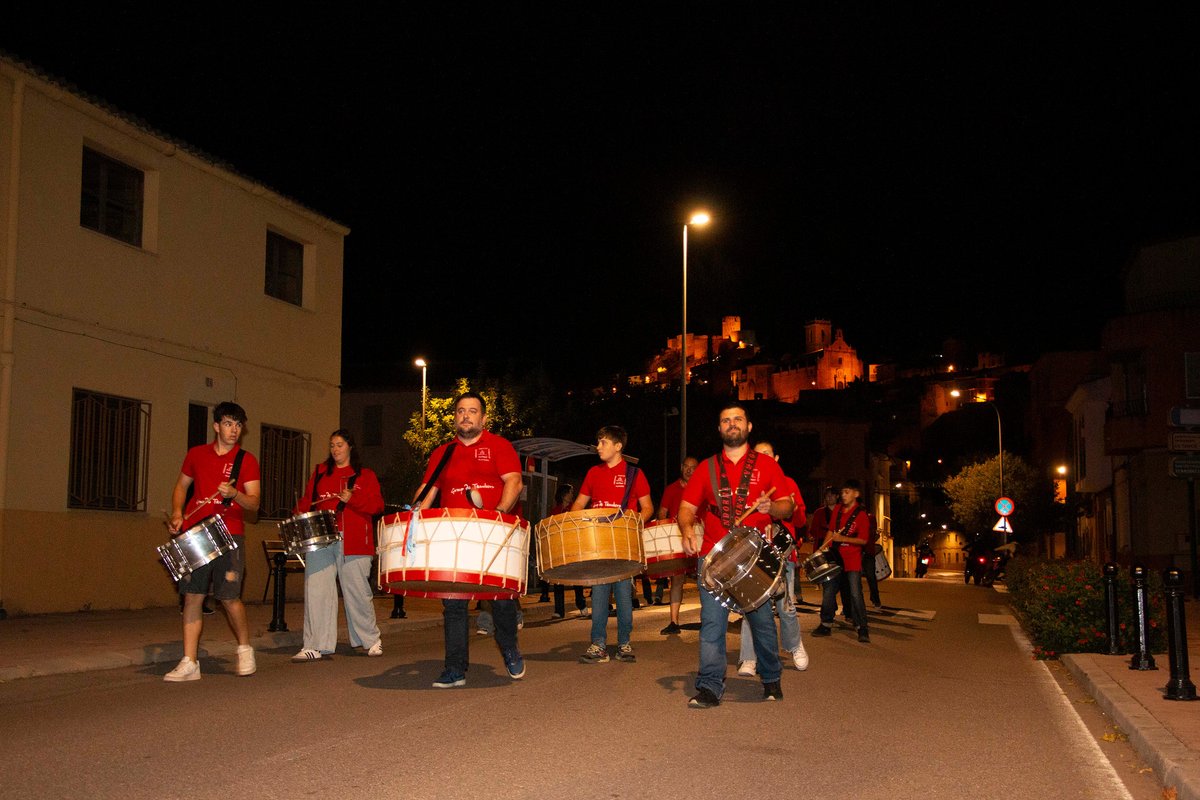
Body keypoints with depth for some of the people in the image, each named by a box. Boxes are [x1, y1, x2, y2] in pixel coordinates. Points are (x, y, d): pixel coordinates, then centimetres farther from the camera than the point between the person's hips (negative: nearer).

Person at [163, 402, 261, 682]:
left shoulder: (247, 461, 3)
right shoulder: (196, 454, 11)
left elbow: (254, 503, -2)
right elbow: (181, 486, 22)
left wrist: (234, 493, -21)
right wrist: (177, 512, 4)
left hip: (229, 535, -2)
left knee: (229, 597, -7)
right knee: (192, 596, 0)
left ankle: (244, 649, 18)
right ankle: (189, 663, 5)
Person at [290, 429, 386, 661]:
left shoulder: (365, 475, 9)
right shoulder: (320, 472, 19)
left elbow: (377, 505, 0)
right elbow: (307, 500, 19)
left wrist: (352, 499, -15)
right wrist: (300, 514, -1)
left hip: (353, 542, -3)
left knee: (357, 590, 2)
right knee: (316, 591, -4)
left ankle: (372, 639, 19)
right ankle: (314, 646, 0)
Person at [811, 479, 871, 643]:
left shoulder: (861, 515, -9)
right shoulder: (837, 510, 7)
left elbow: (863, 540, -13)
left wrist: (842, 538, -20)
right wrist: (823, 548, 6)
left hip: (852, 560, -6)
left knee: (855, 594, -9)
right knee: (828, 590, 10)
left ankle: (862, 628, -3)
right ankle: (825, 624, 21)